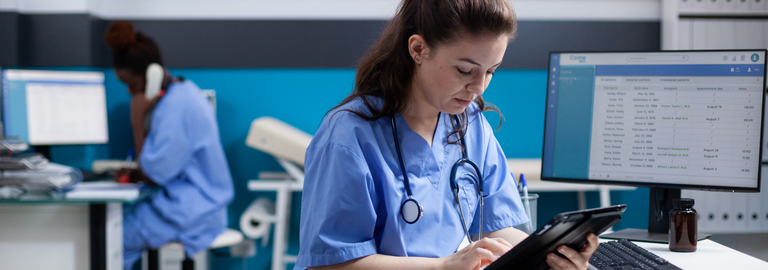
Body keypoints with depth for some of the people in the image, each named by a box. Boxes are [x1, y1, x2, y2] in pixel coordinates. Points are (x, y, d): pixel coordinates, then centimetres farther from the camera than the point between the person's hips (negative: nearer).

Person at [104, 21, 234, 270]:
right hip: (194, 202, 10)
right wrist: (135, 172, 3)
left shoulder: (175, 107, -21)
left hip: (191, 212, -10)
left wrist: (137, 120, -16)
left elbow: (153, 174, -18)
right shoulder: (183, 91, 9)